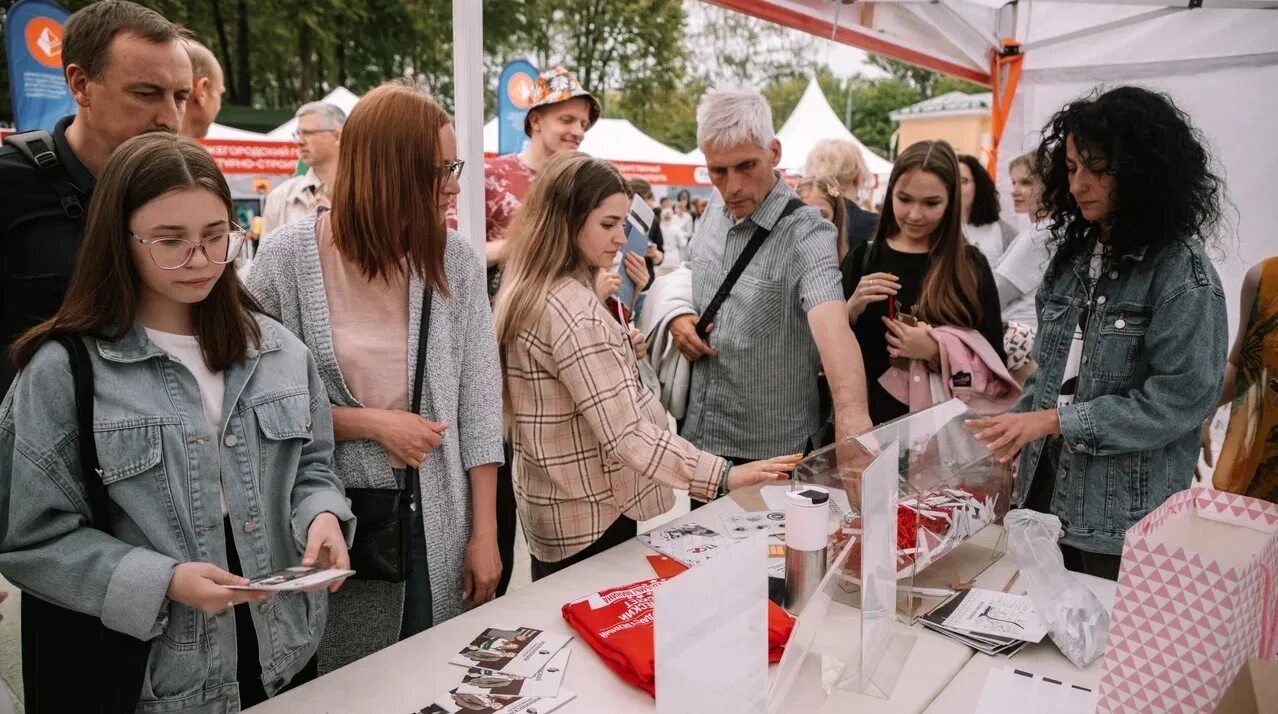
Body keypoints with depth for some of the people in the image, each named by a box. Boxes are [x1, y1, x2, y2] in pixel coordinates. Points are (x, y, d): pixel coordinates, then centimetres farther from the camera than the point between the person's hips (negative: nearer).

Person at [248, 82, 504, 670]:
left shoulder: (454, 258, -5)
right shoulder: (287, 258, -10)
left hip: (435, 521, 2)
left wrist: (485, 533, -3)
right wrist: (370, 423, -16)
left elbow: (478, 401, -3)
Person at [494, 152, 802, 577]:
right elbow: (626, 435, -30)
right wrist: (724, 477, -33)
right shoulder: (572, 311, -25)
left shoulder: (528, 293, 6)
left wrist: (618, 352, 8)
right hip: (592, 519, -10)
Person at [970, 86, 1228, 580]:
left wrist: (1055, 421, -20)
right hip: (1047, 494, 6)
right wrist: (1016, 430, -1)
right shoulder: (1074, 254, 8)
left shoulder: (1181, 271, -11)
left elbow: (1181, 398, -18)